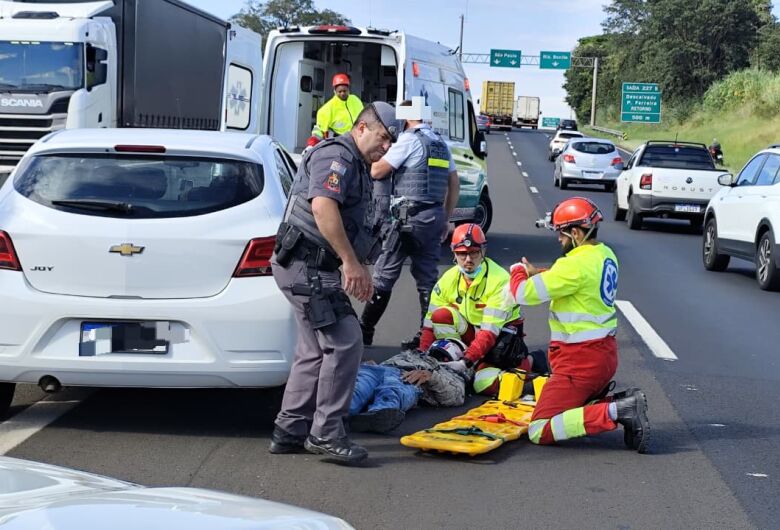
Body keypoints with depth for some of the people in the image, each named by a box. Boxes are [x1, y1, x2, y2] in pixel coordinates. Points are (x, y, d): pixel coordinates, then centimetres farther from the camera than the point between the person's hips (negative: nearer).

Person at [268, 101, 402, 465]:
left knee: (316, 350, 14)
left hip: (313, 269, 11)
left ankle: (289, 432, 20)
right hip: (306, 267, -11)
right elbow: (322, 206, -28)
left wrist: (360, 270, 26)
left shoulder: (356, 166, 23)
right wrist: (351, 262, -29)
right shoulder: (337, 155, -12)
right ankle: (326, 433, -6)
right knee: (346, 342, -12)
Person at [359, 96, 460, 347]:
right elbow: (454, 186, 19)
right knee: (428, 277, 10)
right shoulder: (441, 143, 16)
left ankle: (365, 331, 3)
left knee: (384, 274, -1)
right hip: (435, 218, 7)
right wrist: (445, 219, 23)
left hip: (408, 217, -7)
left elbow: (377, 171, -10)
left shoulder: (408, 140, -8)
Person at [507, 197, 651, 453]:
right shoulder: (606, 255, 7)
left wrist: (518, 272, 3)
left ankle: (617, 411, -19)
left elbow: (525, 294, -18)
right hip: (605, 353, 10)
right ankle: (622, 405, 3)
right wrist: (537, 274, 16)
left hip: (580, 360, -9)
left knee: (540, 431, -8)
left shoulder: (577, 264, -21)